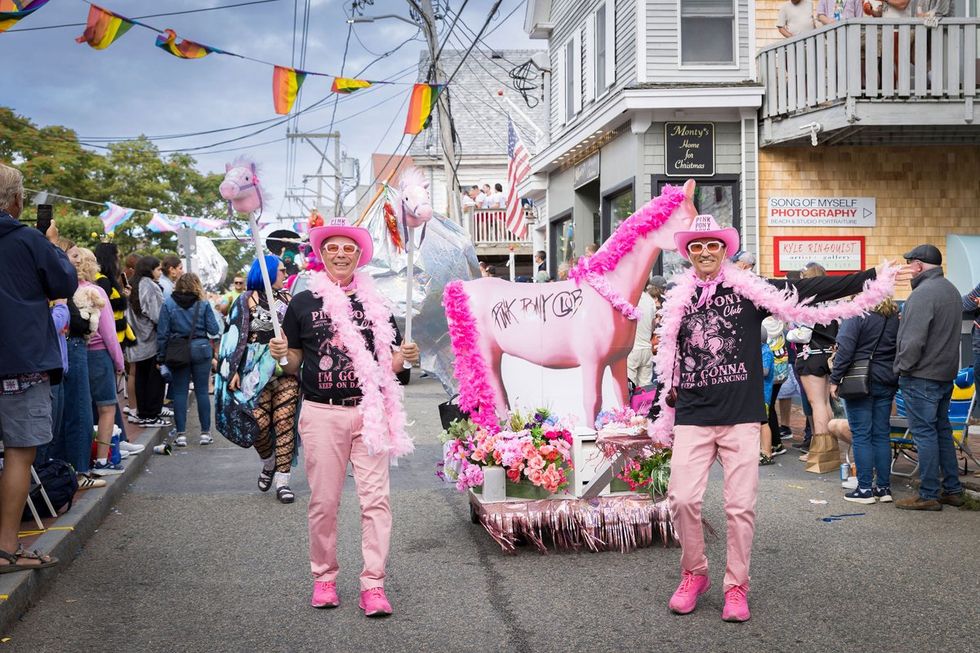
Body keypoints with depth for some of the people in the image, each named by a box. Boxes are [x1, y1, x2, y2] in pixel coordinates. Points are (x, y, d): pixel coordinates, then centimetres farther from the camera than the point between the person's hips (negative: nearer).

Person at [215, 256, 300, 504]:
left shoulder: (288, 300, 16)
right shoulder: (246, 301, 4)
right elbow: (235, 336, -2)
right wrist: (233, 370, -10)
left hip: (286, 371, 3)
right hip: (257, 372, -3)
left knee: (284, 422, -5)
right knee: (259, 422, -7)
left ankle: (282, 480, -1)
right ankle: (268, 463, 23)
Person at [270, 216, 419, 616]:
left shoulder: (375, 305, 11)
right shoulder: (303, 303, 7)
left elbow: (391, 365, 13)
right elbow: (294, 363, 10)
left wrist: (405, 357, -8)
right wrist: (282, 355, -11)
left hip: (369, 411, 1)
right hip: (322, 413, -1)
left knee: (375, 499, -4)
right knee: (324, 501, 4)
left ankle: (373, 584, 0)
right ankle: (324, 578, 18)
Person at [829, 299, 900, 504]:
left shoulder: (857, 314, -12)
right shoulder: (896, 315, 7)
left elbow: (845, 349, -16)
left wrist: (835, 379, -9)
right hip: (887, 383, 6)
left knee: (861, 435, -1)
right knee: (882, 435, 10)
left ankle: (865, 488, 0)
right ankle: (884, 487, 13)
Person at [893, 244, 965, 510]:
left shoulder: (923, 294, -18)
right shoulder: (952, 291, 13)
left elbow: (913, 340, -23)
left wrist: (902, 367, -11)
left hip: (921, 377, -9)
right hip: (946, 372, 9)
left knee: (924, 433, -4)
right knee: (942, 430, 16)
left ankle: (929, 496, 1)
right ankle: (952, 490, 22)